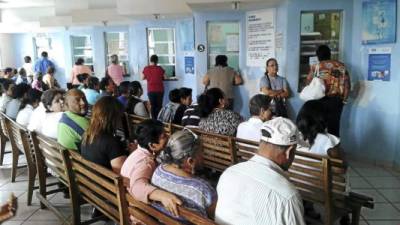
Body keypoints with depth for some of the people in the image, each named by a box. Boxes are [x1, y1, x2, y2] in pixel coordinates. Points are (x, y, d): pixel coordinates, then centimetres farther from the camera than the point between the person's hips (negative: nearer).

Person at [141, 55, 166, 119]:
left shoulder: (146, 69, -4)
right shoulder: (160, 68, -7)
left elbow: (142, 78, 8)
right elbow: (165, 78, 2)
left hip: (150, 90, 1)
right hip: (159, 90, -1)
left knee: (153, 106, 8)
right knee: (159, 106, 6)